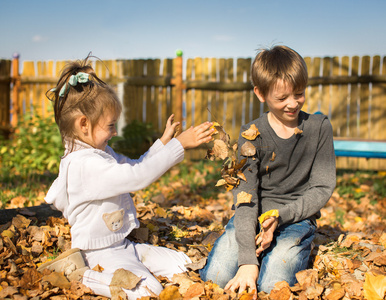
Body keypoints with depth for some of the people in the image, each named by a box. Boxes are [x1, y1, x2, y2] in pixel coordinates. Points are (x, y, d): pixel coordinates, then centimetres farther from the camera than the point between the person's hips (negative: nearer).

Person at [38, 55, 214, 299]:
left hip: (122, 245, 10)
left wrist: (163, 142, 12)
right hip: (99, 253, -10)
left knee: (183, 264, 10)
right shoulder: (86, 163, -26)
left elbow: (135, 167, 20)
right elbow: (139, 176, -32)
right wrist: (179, 144, -28)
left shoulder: (100, 152, 8)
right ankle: (79, 272, -9)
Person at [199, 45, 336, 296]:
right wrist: (247, 259, -26)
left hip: (297, 219, 0)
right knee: (215, 277, -19)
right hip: (252, 216, 1)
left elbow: (323, 188, -2)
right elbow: (245, 196, -14)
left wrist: (279, 217, -17)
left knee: (272, 285, -24)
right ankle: (257, 254, 10)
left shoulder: (319, 127, -2)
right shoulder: (252, 135, -6)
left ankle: (296, 255, 7)